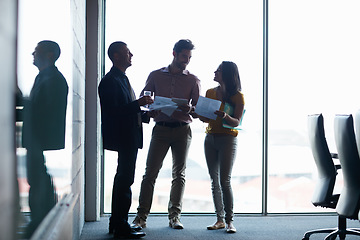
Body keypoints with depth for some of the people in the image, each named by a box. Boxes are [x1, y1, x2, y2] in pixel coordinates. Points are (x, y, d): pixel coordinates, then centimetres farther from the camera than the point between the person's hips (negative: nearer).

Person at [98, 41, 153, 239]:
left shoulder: (122, 79, 18)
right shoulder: (110, 81, -14)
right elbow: (112, 111, -22)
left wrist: (145, 115, 12)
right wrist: (138, 104, -23)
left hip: (129, 137, 11)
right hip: (122, 137, -11)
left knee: (123, 178, 15)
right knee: (125, 179, -8)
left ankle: (116, 223, 24)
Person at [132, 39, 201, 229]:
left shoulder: (192, 80, 11)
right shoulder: (155, 76, 10)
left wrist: (190, 109, -16)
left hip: (183, 129, 1)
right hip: (161, 127, -1)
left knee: (179, 173, 3)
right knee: (150, 172, -6)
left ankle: (174, 216, 10)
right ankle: (141, 216, -4)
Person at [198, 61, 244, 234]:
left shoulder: (237, 96, -3)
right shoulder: (210, 92, 12)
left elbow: (236, 122, -9)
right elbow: (205, 117, 15)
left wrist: (225, 116, -28)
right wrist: (201, 114, -7)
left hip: (227, 140, -5)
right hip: (210, 138, 5)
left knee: (225, 180, -10)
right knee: (214, 181, 3)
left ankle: (229, 220, -4)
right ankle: (220, 219, 8)